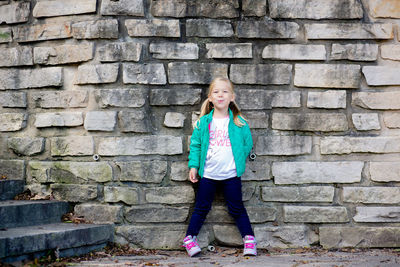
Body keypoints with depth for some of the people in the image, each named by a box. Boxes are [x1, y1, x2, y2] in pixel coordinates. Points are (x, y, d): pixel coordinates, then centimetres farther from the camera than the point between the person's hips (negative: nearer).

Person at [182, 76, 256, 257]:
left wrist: (238, 159, -1)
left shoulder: (239, 122, 0)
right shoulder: (203, 122, 0)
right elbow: (195, 144, 5)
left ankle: (249, 238, 18)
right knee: (201, 208, 9)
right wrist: (193, 166, 0)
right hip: (208, 174, 1)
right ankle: (190, 238, 19)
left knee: (237, 208, 8)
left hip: (231, 174, 0)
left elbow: (248, 143, 8)